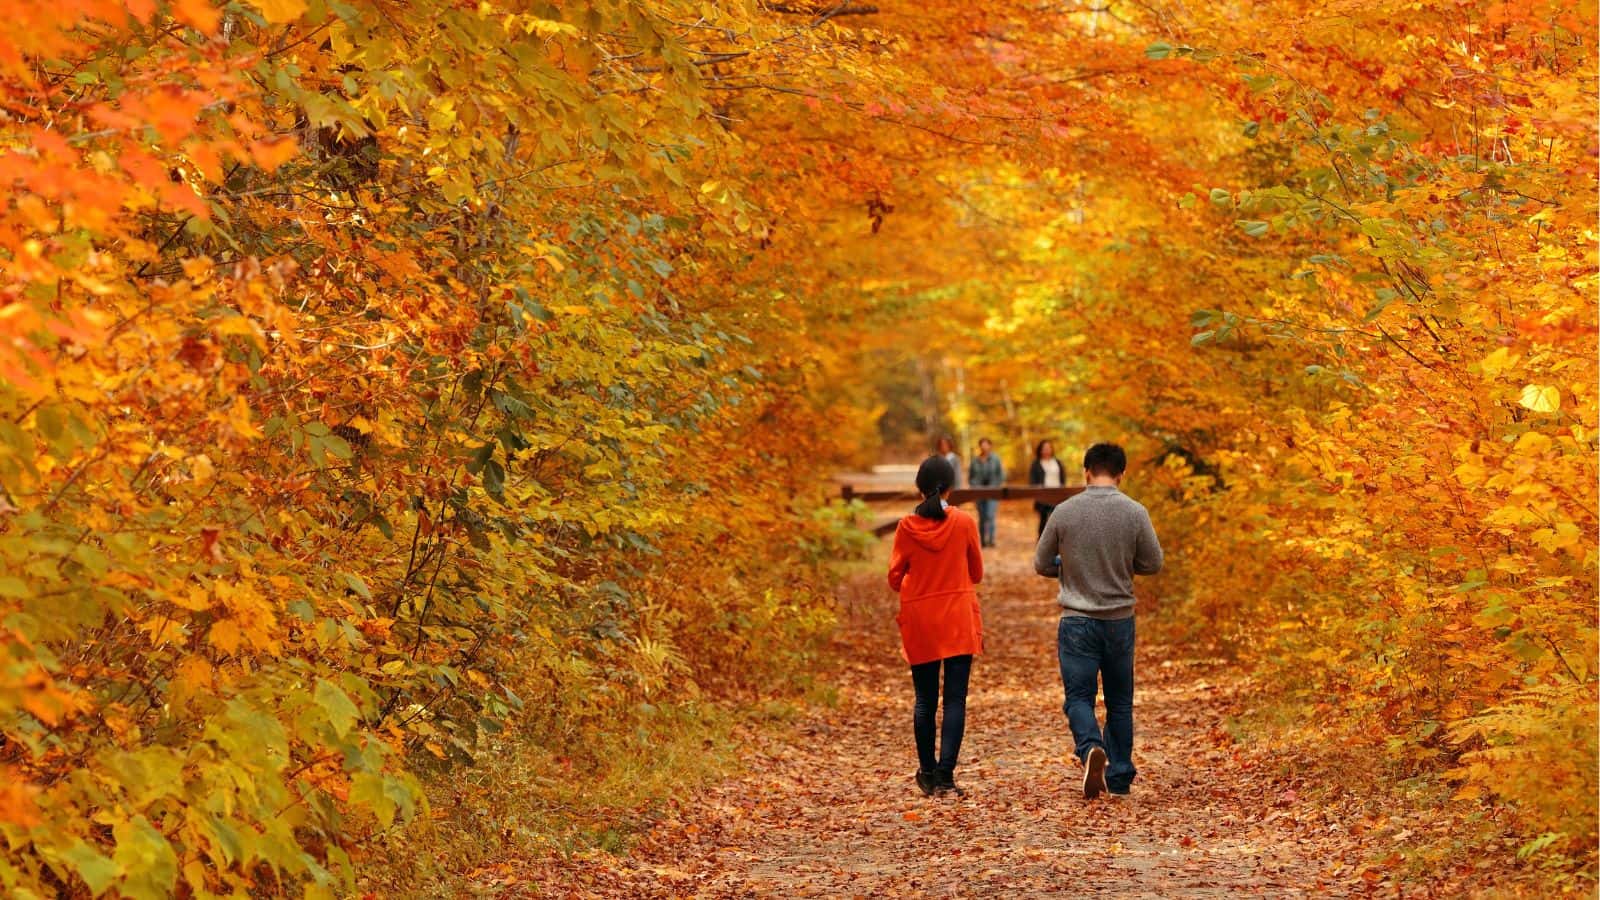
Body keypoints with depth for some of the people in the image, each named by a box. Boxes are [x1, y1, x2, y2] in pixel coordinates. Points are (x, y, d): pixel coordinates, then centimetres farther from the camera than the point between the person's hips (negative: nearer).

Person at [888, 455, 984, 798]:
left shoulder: (907, 527, -5)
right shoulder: (964, 523, -6)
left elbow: (895, 579, 1)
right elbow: (976, 573, 5)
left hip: (919, 622, 1)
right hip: (959, 620, -1)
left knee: (925, 700, 11)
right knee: (955, 699, 0)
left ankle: (928, 773, 18)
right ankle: (945, 774, -8)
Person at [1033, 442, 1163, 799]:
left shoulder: (1064, 512, -6)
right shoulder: (1135, 513, -6)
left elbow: (1041, 564, 3)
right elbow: (1153, 563, 3)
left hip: (1077, 620, -2)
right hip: (1120, 620, 2)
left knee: (1078, 695, 3)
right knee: (1120, 700, 14)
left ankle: (1091, 748, -25)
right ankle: (1119, 776, 19)